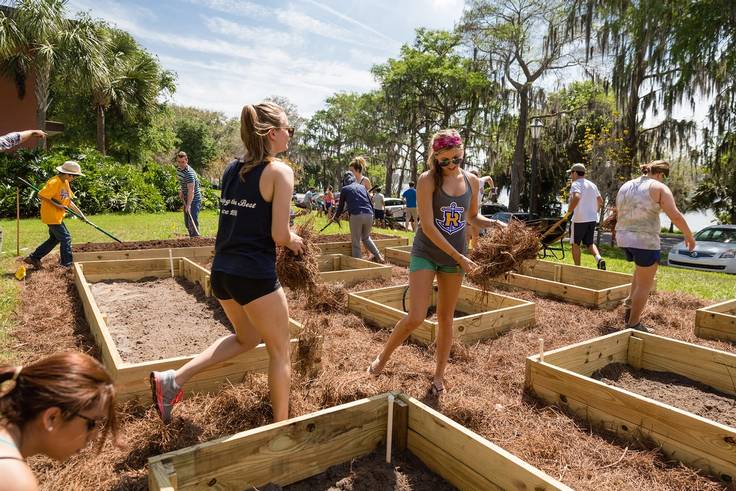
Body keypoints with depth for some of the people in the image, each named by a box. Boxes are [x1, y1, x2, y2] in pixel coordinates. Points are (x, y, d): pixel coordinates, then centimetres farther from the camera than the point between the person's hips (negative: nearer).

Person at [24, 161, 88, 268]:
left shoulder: (65, 183, 10)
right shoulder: (54, 182, -19)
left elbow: (68, 201, 14)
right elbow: (41, 195, -24)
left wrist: (80, 213, 9)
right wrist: (55, 204, -21)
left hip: (57, 216, 10)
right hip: (51, 215, -10)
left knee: (54, 239, 17)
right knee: (65, 237, -4)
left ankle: (34, 258, 26)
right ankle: (68, 264, 4)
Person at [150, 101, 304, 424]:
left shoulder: (231, 169, 11)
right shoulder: (280, 171, -10)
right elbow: (279, 236, -15)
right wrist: (294, 241, 6)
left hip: (222, 272, 7)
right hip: (255, 275, -7)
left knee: (247, 338, 29)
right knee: (280, 351, 13)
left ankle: (173, 379, 22)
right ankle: (281, 425, 27)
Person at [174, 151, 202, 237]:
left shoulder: (189, 173, -24)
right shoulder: (178, 169, 4)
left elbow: (191, 191, -31)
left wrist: (188, 205, -37)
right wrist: (181, 191, 3)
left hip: (194, 200, -9)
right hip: (186, 199, 9)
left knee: (193, 222, -15)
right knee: (187, 223, 15)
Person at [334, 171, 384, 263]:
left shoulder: (345, 189, 13)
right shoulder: (362, 187, 23)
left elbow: (341, 205, 20)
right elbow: (370, 203, 22)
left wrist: (336, 217, 37)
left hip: (356, 215, -4)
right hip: (368, 215, 4)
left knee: (356, 242, 5)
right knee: (366, 237, 25)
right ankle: (378, 256, 18)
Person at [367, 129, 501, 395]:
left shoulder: (472, 181, 2)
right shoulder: (428, 180, -13)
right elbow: (427, 226, -17)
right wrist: (460, 257, -16)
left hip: (454, 258, 4)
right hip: (425, 253, -4)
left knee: (446, 318, 12)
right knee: (415, 318, -10)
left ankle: (439, 374, 30)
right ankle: (383, 357, 17)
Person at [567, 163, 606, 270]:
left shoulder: (576, 184, -9)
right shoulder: (592, 185, 14)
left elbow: (576, 197, -29)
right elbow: (600, 201, 17)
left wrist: (569, 210, -19)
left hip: (579, 220, -7)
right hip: (593, 219, 7)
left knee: (575, 244, 7)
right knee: (589, 243, 18)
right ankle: (599, 258, -7)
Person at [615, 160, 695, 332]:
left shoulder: (625, 186, 11)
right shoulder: (659, 187, -7)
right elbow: (675, 216, -14)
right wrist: (689, 236, 0)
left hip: (624, 238, 7)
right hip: (645, 241, -7)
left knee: (643, 269, 33)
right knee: (645, 284, 6)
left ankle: (630, 302, 26)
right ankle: (633, 324, 12)